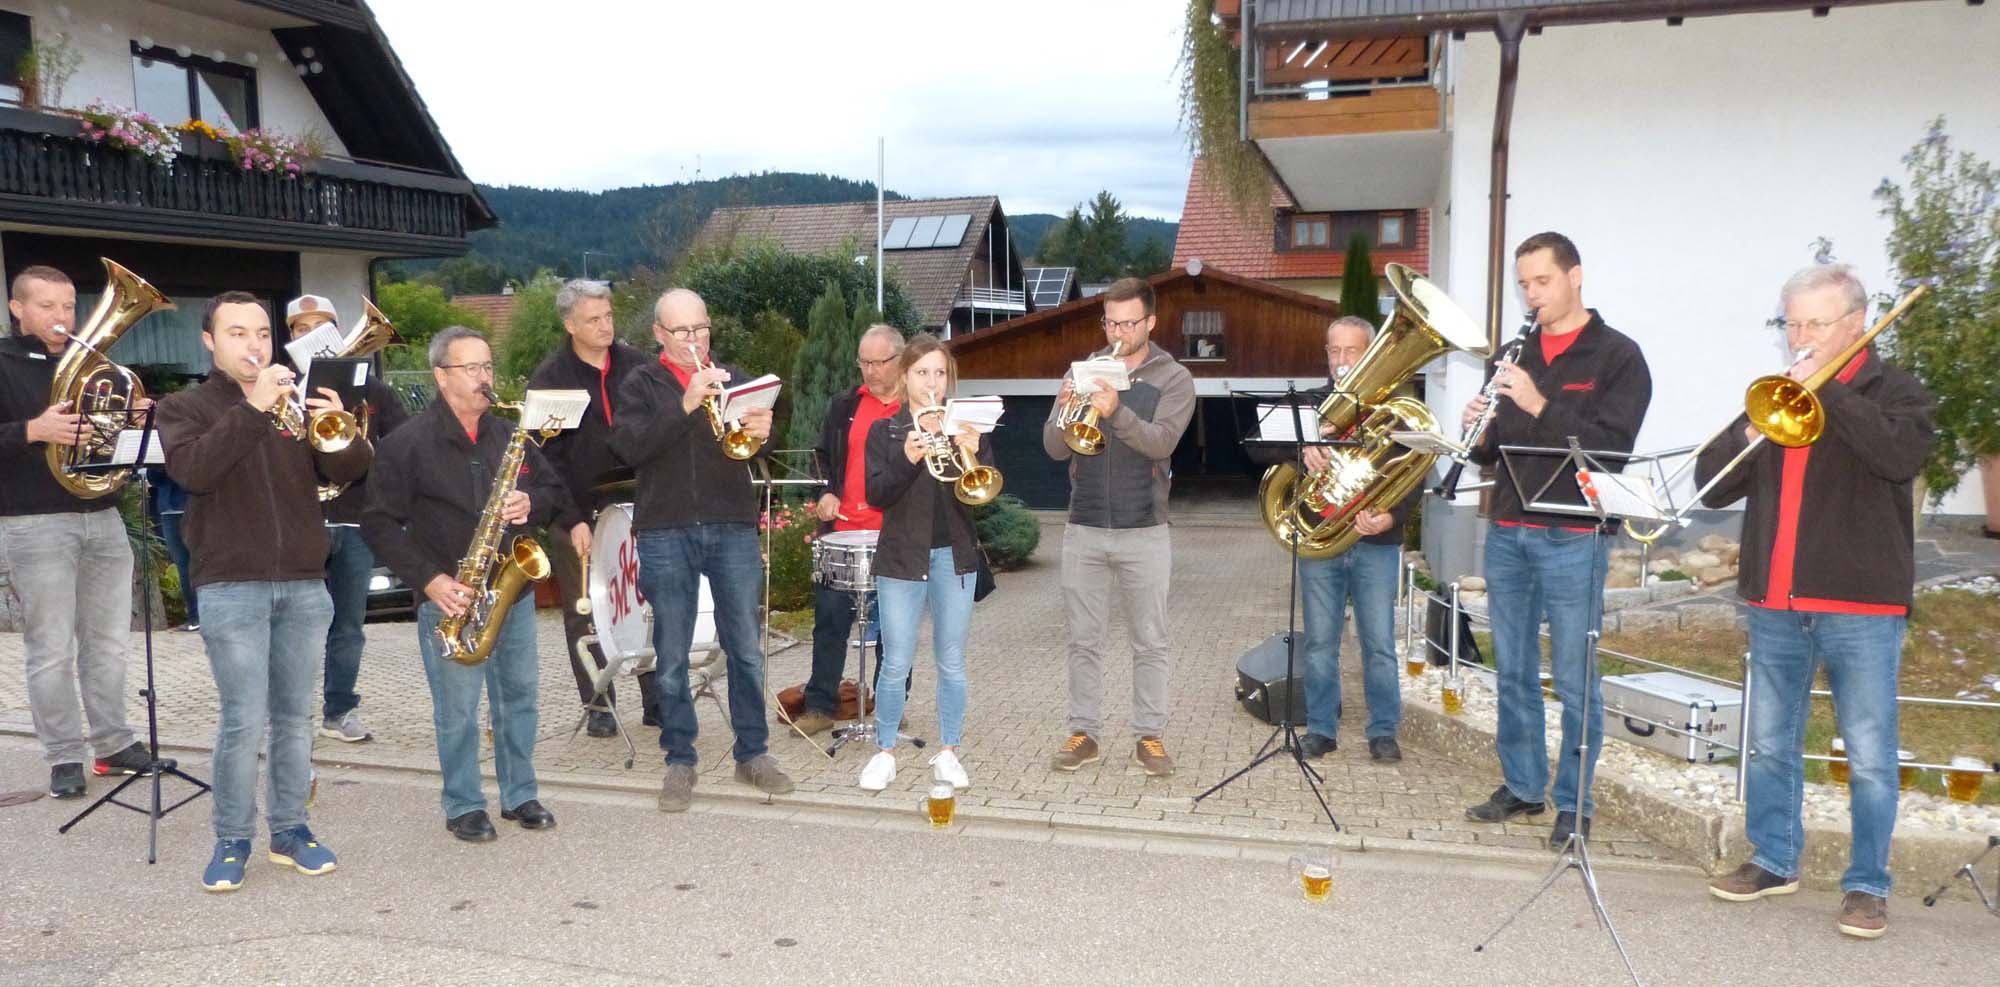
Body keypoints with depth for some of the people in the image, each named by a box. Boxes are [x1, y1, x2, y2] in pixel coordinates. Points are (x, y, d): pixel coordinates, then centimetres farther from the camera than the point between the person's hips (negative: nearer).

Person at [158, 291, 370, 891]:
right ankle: (232, 841, 8)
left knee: (294, 718, 8)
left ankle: (290, 830, 18)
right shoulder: (185, 408, 5)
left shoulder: (296, 406, 13)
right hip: (231, 589, -3)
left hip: (304, 586, 3)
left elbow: (349, 472, 1)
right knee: (243, 722, -6)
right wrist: (252, 409, -23)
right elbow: (192, 470, -16)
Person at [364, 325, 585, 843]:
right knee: (457, 712, 4)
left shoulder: (510, 434, 8)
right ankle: (463, 807, 19)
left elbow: (553, 489, 15)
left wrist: (533, 504, -9)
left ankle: (520, 795, 26)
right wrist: (429, 579, -16)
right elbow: (379, 523, -8)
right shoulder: (408, 444, -7)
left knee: (520, 697, 12)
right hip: (451, 600, -5)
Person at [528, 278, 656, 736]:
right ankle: (599, 705, 15)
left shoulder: (636, 365, 8)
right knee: (585, 613, 5)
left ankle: (657, 700, 13)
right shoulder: (550, 378, -2)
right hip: (580, 511, -2)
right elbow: (543, 452, -7)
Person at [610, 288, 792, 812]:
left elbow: (754, 445, 6)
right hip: (665, 536, -2)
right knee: (672, 656, 5)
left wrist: (762, 431, -18)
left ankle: (752, 753, 18)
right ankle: (679, 760, 17)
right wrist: (686, 405, -21)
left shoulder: (731, 378, 13)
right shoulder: (641, 385, 5)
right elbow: (628, 447, -11)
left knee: (746, 650, 5)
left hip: (733, 530, 2)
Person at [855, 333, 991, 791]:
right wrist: (907, 459, -26)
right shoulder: (885, 431, 2)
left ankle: (947, 753, 19)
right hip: (902, 559, -2)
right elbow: (876, 495, -10)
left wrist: (973, 453, -23)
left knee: (952, 662, 8)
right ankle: (885, 753, 14)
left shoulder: (964, 426, 6)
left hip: (955, 556, 2)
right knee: (896, 664, 0)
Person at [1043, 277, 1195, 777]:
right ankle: (1084, 732, 16)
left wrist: (1117, 413, -32)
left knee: (1150, 642, 5)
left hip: (1144, 532, -2)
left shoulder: (1173, 379, 0)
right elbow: (1055, 449, 1)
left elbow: (1161, 442, -16)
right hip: (1083, 529, 2)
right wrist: (1065, 411, -19)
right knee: (1084, 640, 7)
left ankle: (1150, 735, 14)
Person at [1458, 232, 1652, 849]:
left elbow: (1613, 445, -14)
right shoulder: (1515, 355, 14)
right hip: (1507, 532, 6)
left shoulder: (1616, 355, -2)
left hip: (1571, 538, -5)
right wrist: (1480, 432, -7)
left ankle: (1575, 804, 11)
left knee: (1573, 678, -1)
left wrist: (1542, 407, -23)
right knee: (1513, 671, 12)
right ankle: (1522, 787, 24)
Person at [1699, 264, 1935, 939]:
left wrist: (1825, 390, -19)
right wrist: (1752, 435, -10)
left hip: (1861, 605, -4)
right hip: (1774, 604, 5)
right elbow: (1710, 487, 8)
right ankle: (1774, 862, 27)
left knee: (1870, 757, 1)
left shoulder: (1892, 393, 2)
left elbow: (1902, 456, -21)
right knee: (1771, 745, 13)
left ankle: (1867, 885, 13)